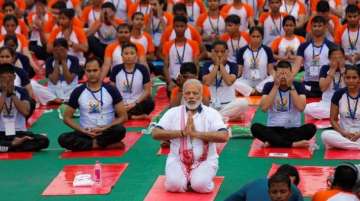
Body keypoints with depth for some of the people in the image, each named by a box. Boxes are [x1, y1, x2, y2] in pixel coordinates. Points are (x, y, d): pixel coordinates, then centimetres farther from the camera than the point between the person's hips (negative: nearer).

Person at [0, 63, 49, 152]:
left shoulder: (22, 91, 5)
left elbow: (26, 112, -12)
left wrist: (12, 93, -11)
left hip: (19, 132, 2)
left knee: (44, 140, -27)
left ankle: (8, 147, -17)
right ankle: (14, 143, -16)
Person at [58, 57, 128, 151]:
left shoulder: (111, 90, -1)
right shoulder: (78, 92, 2)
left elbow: (123, 116, 0)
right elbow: (67, 118, 7)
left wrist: (105, 128, -14)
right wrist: (83, 131, -10)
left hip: (106, 132, -2)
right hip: (86, 133, 2)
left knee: (120, 130, -34)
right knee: (63, 139, -28)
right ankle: (107, 145, -26)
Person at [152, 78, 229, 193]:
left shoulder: (211, 113, 1)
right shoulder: (173, 112, 5)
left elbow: (223, 136, -13)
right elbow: (156, 134, -4)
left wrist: (196, 133, -18)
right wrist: (182, 133, -13)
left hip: (205, 160, -1)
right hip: (178, 159, 1)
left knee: (200, 185, -29)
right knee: (174, 184, -26)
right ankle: (186, 179, 8)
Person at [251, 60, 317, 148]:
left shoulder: (298, 86, 0)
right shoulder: (269, 86, 1)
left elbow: (301, 107, -15)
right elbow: (264, 107, -13)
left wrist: (291, 86, -15)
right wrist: (276, 86, -13)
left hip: (293, 130, 0)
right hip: (273, 129, 0)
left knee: (311, 128, -29)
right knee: (255, 127, -30)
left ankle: (273, 142, -27)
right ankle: (293, 144, -32)